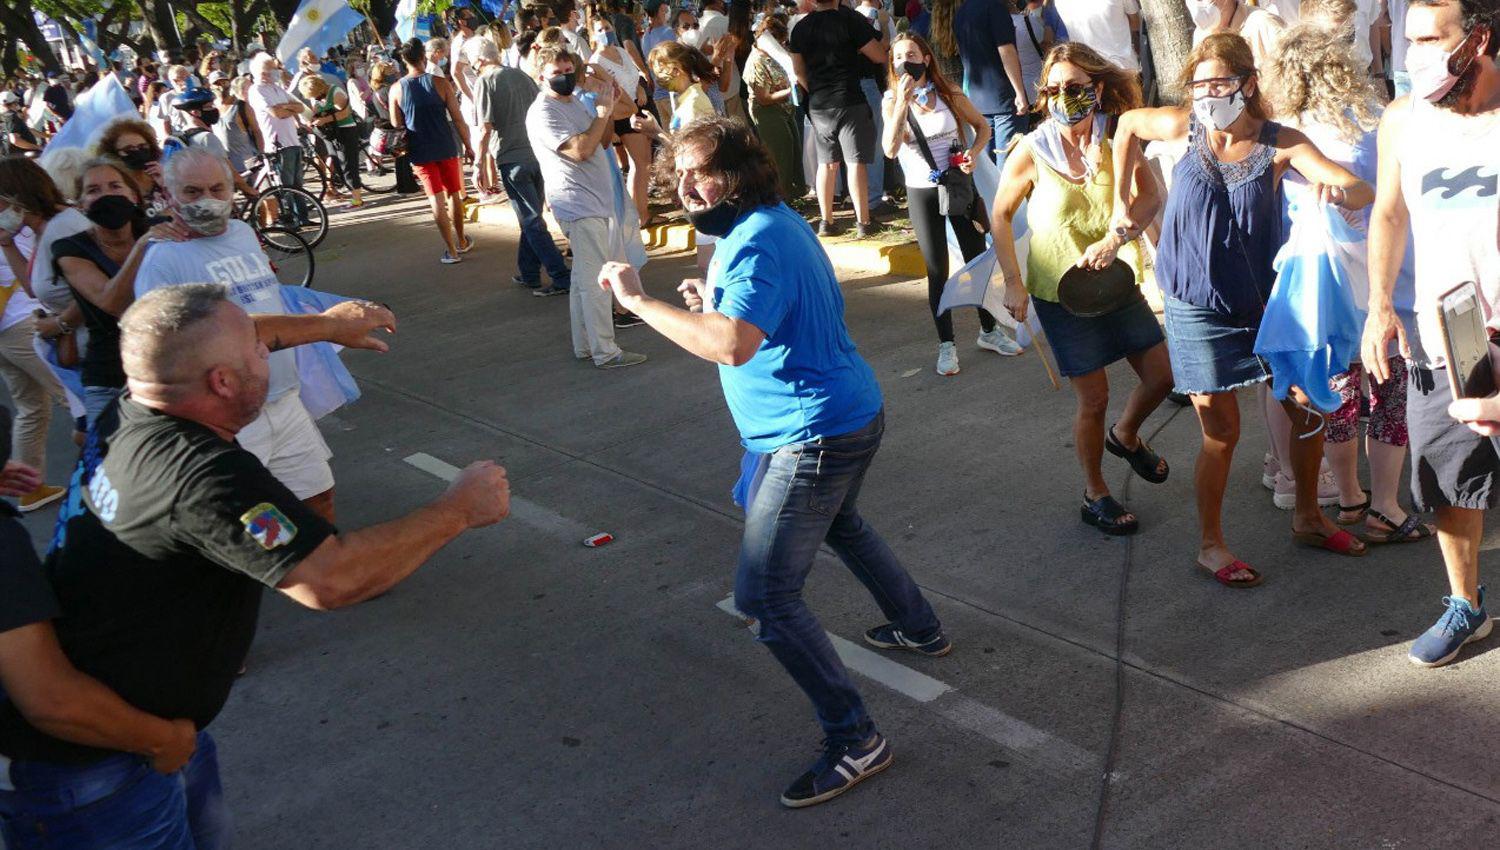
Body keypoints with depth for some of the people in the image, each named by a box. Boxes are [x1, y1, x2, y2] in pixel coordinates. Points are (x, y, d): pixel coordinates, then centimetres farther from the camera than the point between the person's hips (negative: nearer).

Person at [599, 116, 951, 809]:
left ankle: (855, 742, -1)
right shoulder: (777, 222, 9)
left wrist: (638, 299, -34)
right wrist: (716, 302, 10)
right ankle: (918, 627, 55)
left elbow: (732, 345, -40)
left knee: (765, 597, -9)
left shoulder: (757, 245, -24)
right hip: (850, 416, 11)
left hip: (811, 435, -11)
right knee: (839, 524, 36)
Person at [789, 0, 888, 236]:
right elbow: (881, 56, -6)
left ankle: (826, 221, 15)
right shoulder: (851, 19, -9)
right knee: (856, 162, -2)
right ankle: (863, 222, -2)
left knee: (827, 163, 13)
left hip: (818, 105, 4)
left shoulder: (800, 28, 4)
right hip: (850, 102, -4)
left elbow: (799, 71, 12)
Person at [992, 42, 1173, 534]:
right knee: (1094, 399, 2)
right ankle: (1095, 496, 23)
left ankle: (1125, 436, 42)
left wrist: (1114, 239, -33)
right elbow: (1001, 217, -5)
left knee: (1162, 375, 9)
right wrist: (1013, 284, -10)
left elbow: (1148, 196, -16)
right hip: (1060, 291, -4)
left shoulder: (1114, 142, -5)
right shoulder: (1033, 152, -14)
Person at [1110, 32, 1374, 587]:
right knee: (1222, 433, 1)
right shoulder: (1185, 126, -10)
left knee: (1309, 409, 9)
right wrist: (1121, 201, 11)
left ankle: (1308, 519, 33)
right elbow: (1128, 125, 12)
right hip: (1198, 308, -2)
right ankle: (1211, 546, 18)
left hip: (1263, 300, 2)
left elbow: (1362, 192, -22)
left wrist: (1338, 192, -46)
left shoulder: (1280, 144, -12)